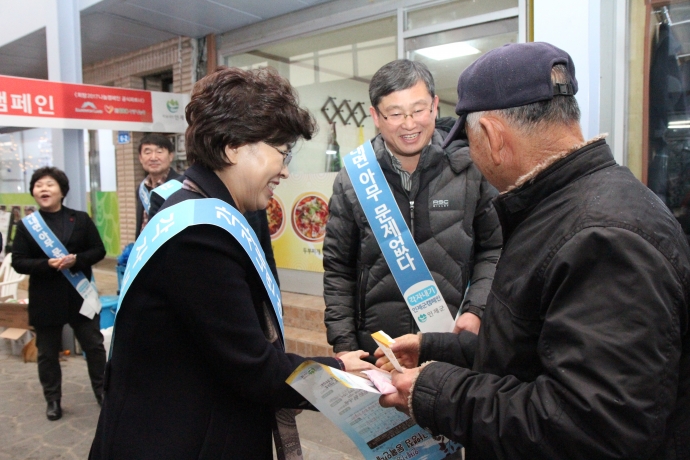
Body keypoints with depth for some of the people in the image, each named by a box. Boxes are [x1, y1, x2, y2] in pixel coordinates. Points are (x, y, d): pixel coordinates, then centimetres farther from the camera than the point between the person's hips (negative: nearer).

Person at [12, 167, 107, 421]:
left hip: (80, 295, 0)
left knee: (94, 345, 9)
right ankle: (53, 400, 27)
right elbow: (18, 262, -5)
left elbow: (99, 250, -1)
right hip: (45, 300, 0)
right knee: (48, 353, 11)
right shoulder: (26, 224, -1)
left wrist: (76, 260, -19)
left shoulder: (80, 219, 0)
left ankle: (101, 390, 26)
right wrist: (47, 264, -22)